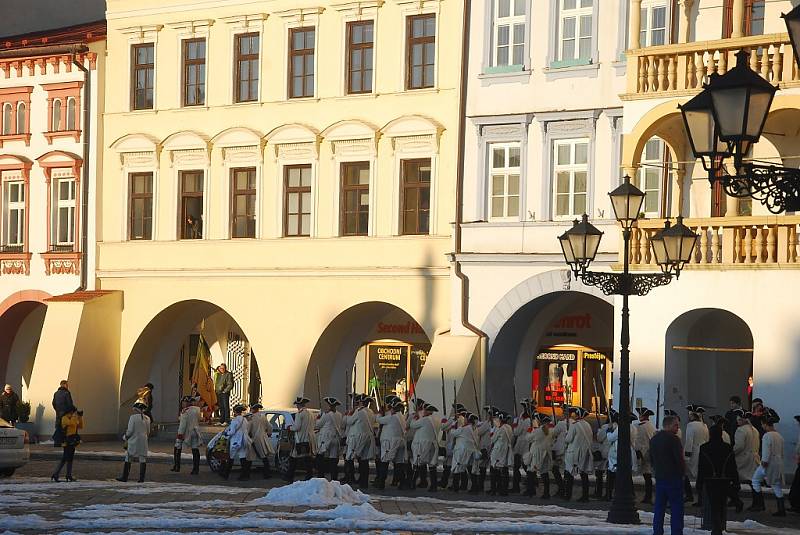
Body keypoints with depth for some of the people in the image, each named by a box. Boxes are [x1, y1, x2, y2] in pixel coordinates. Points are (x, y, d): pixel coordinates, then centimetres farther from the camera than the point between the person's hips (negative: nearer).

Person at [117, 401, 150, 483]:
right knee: (142, 460, 4)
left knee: (128, 460, 6)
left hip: (133, 442, -4)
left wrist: (125, 437, 5)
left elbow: (130, 431, -12)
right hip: (143, 442, 4)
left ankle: (124, 477, 10)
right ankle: (142, 478, 1)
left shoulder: (133, 417, -12)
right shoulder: (147, 419, 4)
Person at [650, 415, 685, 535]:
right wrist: (683, 472, -1)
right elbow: (679, 458, -15)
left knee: (659, 508, 11)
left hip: (659, 477, 7)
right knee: (676, 508, -4)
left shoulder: (654, 439, 11)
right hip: (674, 477, -7)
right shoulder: (673, 439, -13)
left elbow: (651, 459, 16)